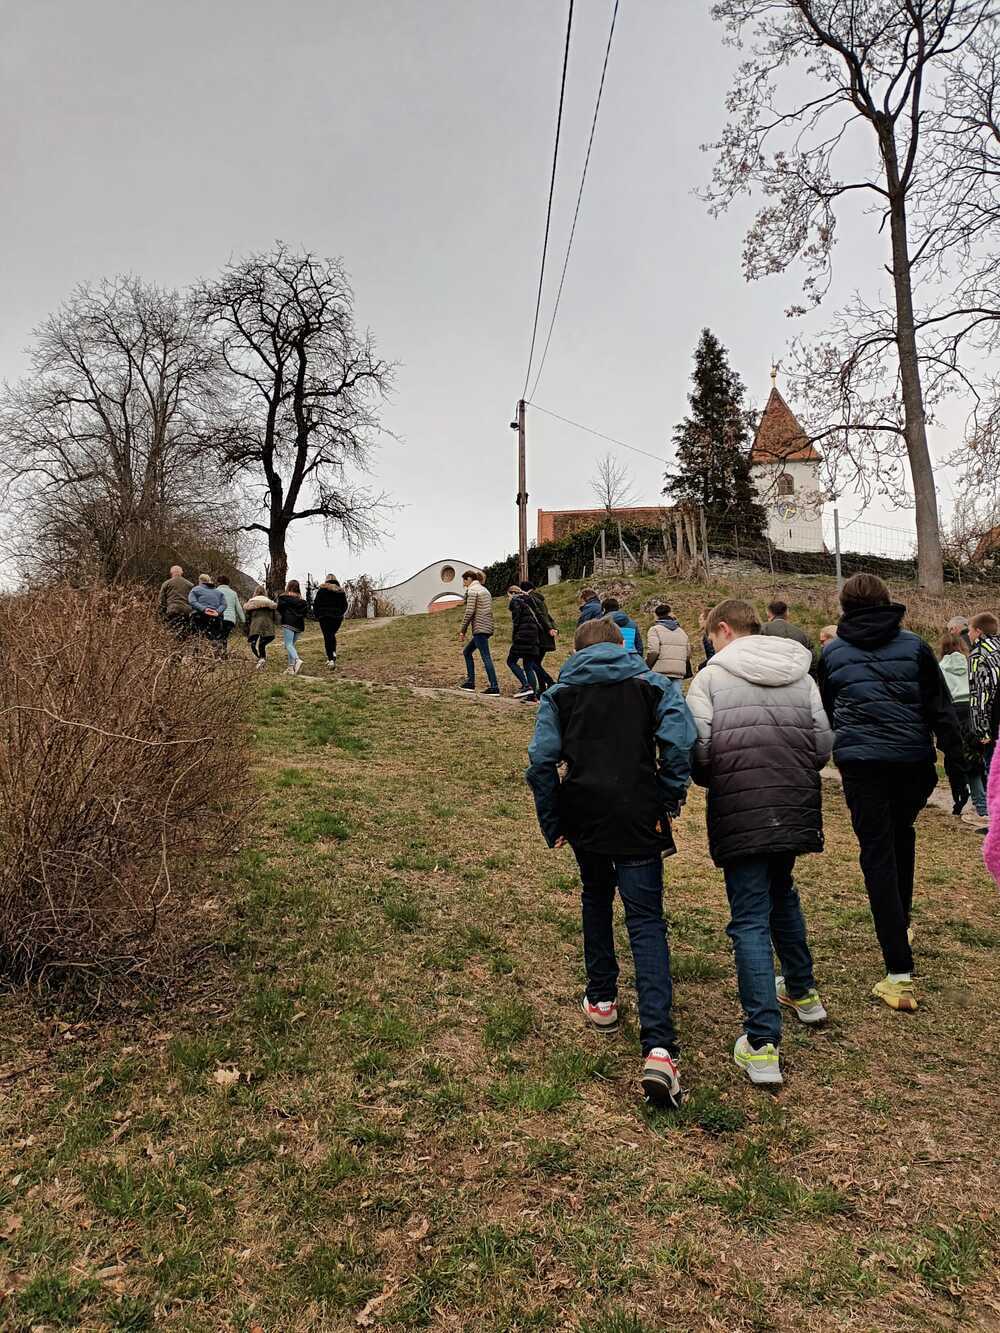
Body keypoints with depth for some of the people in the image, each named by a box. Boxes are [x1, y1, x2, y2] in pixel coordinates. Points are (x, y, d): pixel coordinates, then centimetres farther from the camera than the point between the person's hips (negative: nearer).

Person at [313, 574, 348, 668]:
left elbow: (315, 603, -1)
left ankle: (331, 659, -11)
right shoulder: (341, 591, 7)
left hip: (324, 616, -3)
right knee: (332, 635, 20)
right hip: (337, 617, 3)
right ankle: (333, 654, 7)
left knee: (327, 636, -3)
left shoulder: (321, 590, -2)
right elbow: (345, 605, 11)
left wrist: (316, 615, 10)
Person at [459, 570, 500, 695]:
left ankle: (494, 687, -13)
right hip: (488, 628, 10)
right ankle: (470, 681, 16)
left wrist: (462, 631, -9)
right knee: (467, 652, 18)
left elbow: (469, 612, -14)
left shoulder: (472, 590, -6)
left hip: (480, 628, -10)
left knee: (486, 657, -10)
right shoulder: (484, 590, 22)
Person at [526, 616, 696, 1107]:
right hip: (639, 821, -1)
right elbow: (680, 739, -11)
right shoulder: (652, 684, 6)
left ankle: (601, 999, 36)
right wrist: (669, 799, -2)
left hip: (584, 817, 2)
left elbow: (541, 759, -4)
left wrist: (551, 823, 3)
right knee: (646, 923, 0)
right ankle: (658, 1048, -13)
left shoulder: (560, 693, 8)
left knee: (596, 899, 27)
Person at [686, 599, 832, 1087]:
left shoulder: (711, 677, -5)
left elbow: (698, 752, -12)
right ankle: (802, 992, 45)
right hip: (797, 809, 5)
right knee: (782, 897, 27)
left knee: (751, 920, 0)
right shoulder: (801, 675, 9)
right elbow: (824, 745, 4)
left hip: (740, 814, -5)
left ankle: (762, 1044, -2)